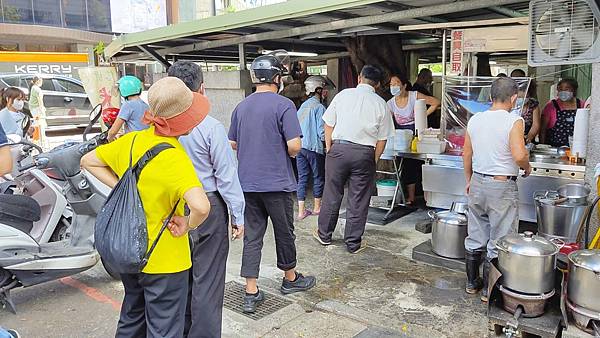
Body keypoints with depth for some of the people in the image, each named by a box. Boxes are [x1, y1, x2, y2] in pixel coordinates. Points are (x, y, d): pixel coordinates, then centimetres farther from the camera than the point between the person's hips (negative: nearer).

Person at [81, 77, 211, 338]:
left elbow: (88, 161, 10)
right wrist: (187, 225, -21)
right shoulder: (174, 158, -27)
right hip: (164, 260, -7)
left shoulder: (132, 140, -5)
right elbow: (201, 207, -42)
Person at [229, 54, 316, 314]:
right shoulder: (283, 105, -11)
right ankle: (290, 279, 32)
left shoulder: (241, 107, 7)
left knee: (252, 236, 8)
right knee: (284, 232, 13)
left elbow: (232, 144, 13)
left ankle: (251, 293, 10)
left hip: (247, 183, 5)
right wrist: (289, 153, 4)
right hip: (276, 182, -5)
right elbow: (294, 146, -17)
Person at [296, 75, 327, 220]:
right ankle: (317, 207, 23)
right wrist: (326, 143, -1)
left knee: (302, 177, 8)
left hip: (300, 146, 6)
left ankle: (301, 211, 8)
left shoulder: (303, 106, 10)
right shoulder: (319, 107, -11)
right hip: (314, 147, -6)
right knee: (318, 177, 11)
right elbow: (322, 132, -17)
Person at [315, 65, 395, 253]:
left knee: (332, 195, 13)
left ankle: (324, 235, 28)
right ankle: (353, 244, 19)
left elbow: (328, 123, 5)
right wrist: (374, 160, 12)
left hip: (338, 148, 1)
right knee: (358, 201, 9)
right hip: (365, 153, 0)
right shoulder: (381, 104, 2)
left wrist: (329, 147, 14)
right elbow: (382, 139, 2)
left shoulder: (343, 95, 2)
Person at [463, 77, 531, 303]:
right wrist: (527, 167, -1)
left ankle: (472, 282, 29)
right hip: (502, 185, -5)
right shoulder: (514, 121, -13)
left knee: (475, 237, 16)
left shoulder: (475, 120, 3)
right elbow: (519, 156, -23)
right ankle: (489, 290, 16)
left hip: (477, 182, 6)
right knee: (498, 242, 7)